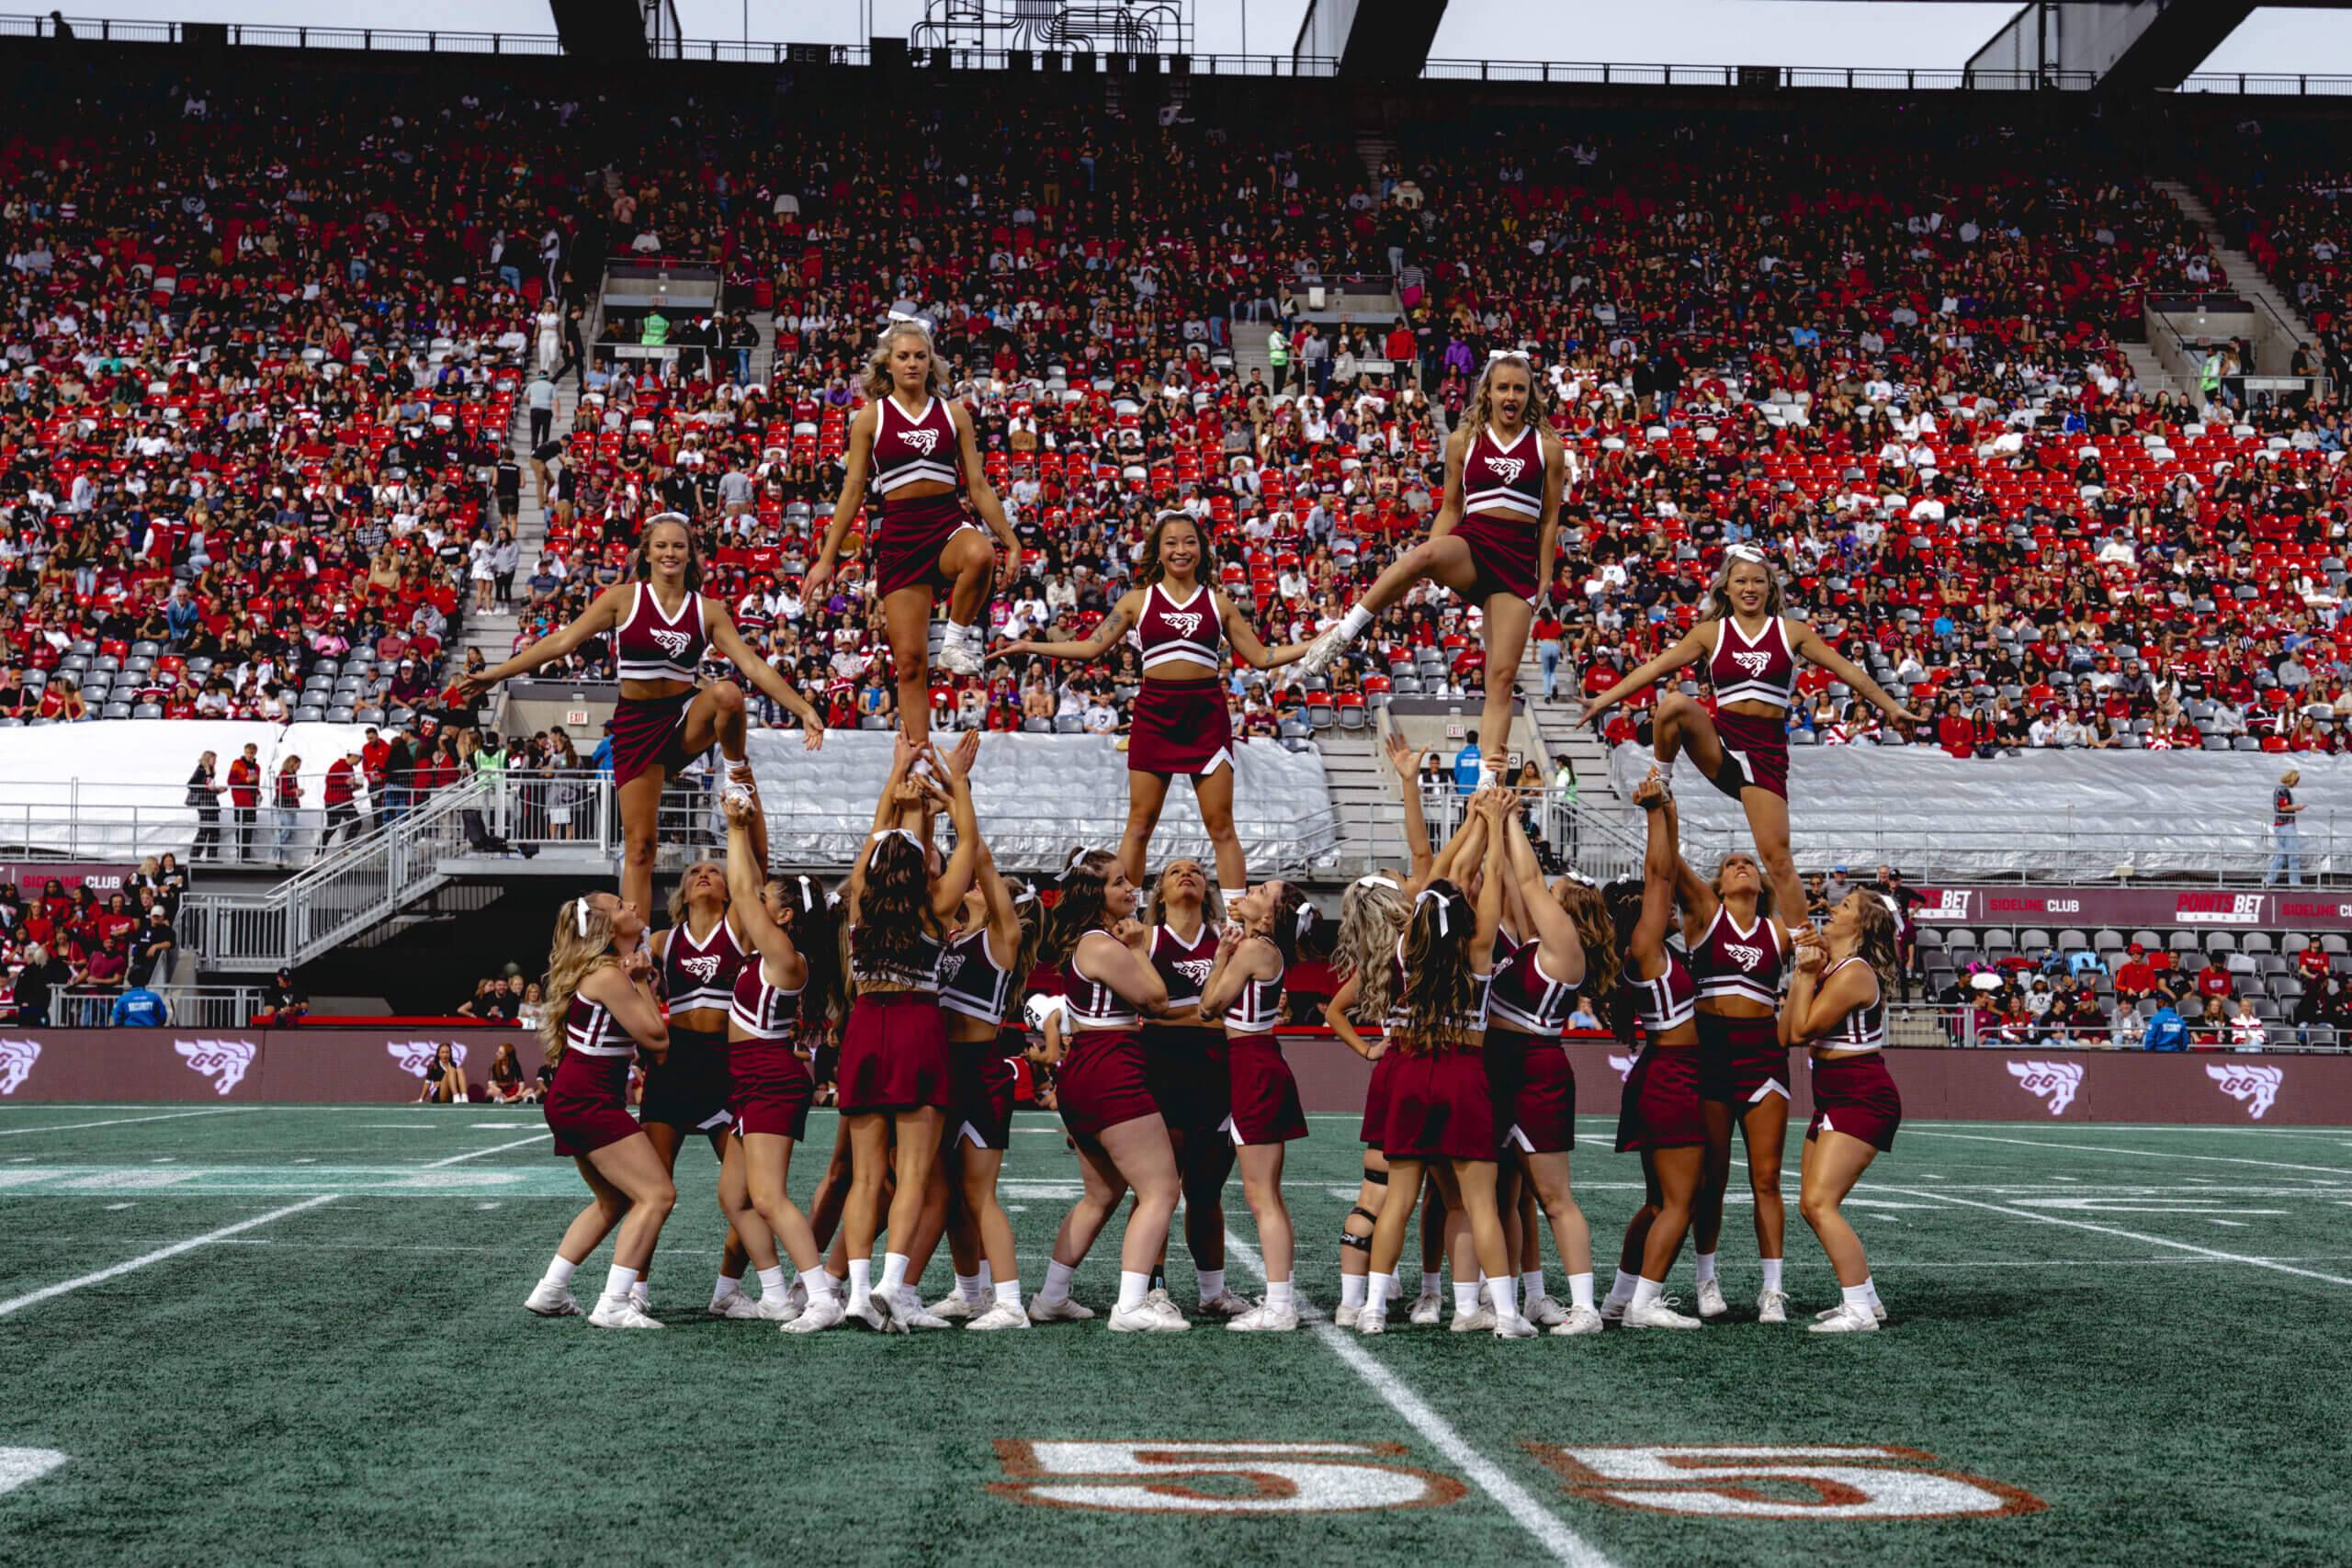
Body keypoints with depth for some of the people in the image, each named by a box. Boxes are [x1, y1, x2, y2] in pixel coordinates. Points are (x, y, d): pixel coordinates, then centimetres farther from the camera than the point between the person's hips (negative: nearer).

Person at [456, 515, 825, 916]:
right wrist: (496, 674, -10)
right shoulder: (624, 598, -3)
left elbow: (753, 665, -4)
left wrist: (804, 710, -15)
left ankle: (737, 771, -6)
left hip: (686, 716, 1)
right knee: (639, 846, -5)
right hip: (636, 722, -1)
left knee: (728, 692, -34)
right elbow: (561, 642, -4)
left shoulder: (708, 610, 1)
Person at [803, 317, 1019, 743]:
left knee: (980, 554, -39)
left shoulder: (954, 414, 9)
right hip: (899, 533, -1)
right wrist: (826, 559, 1)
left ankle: (959, 636, -13)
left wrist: (1012, 543, 5)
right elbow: (852, 491, 5)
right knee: (910, 660, -3)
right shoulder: (870, 418, 5)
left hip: (948, 522, 1)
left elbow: (979, 487, 11)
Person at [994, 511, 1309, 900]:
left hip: (1206, 712, 0)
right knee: (1139, 823, 2)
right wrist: (1030, 647, 2)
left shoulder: (1218, 602, 9)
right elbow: (1091, 647, 7)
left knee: (1220, 824, -1)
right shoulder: (1139, 601, 8)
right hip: (1154, 711, 0)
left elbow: (1260, 657, 10)